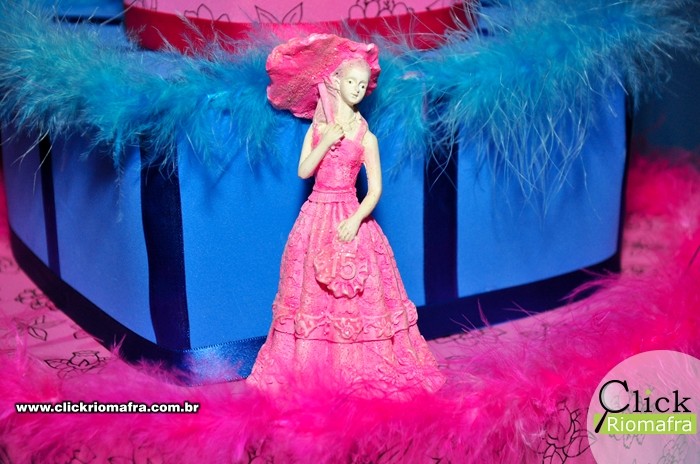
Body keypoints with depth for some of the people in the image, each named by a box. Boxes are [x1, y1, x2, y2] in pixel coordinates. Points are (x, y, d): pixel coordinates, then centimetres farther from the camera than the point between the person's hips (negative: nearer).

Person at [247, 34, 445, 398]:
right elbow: (303, 171, -2)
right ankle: (307, 369, 16)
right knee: (311, 297, 5)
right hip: (316, 216, 2)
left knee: (357, 298, -1)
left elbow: (375, 189, -5)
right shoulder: (317, 126, 6)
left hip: (349, 216, -2)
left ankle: (359, 372, 10)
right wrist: (326, 142, -13)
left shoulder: (365, 136, -1)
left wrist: (355, 220, -19)